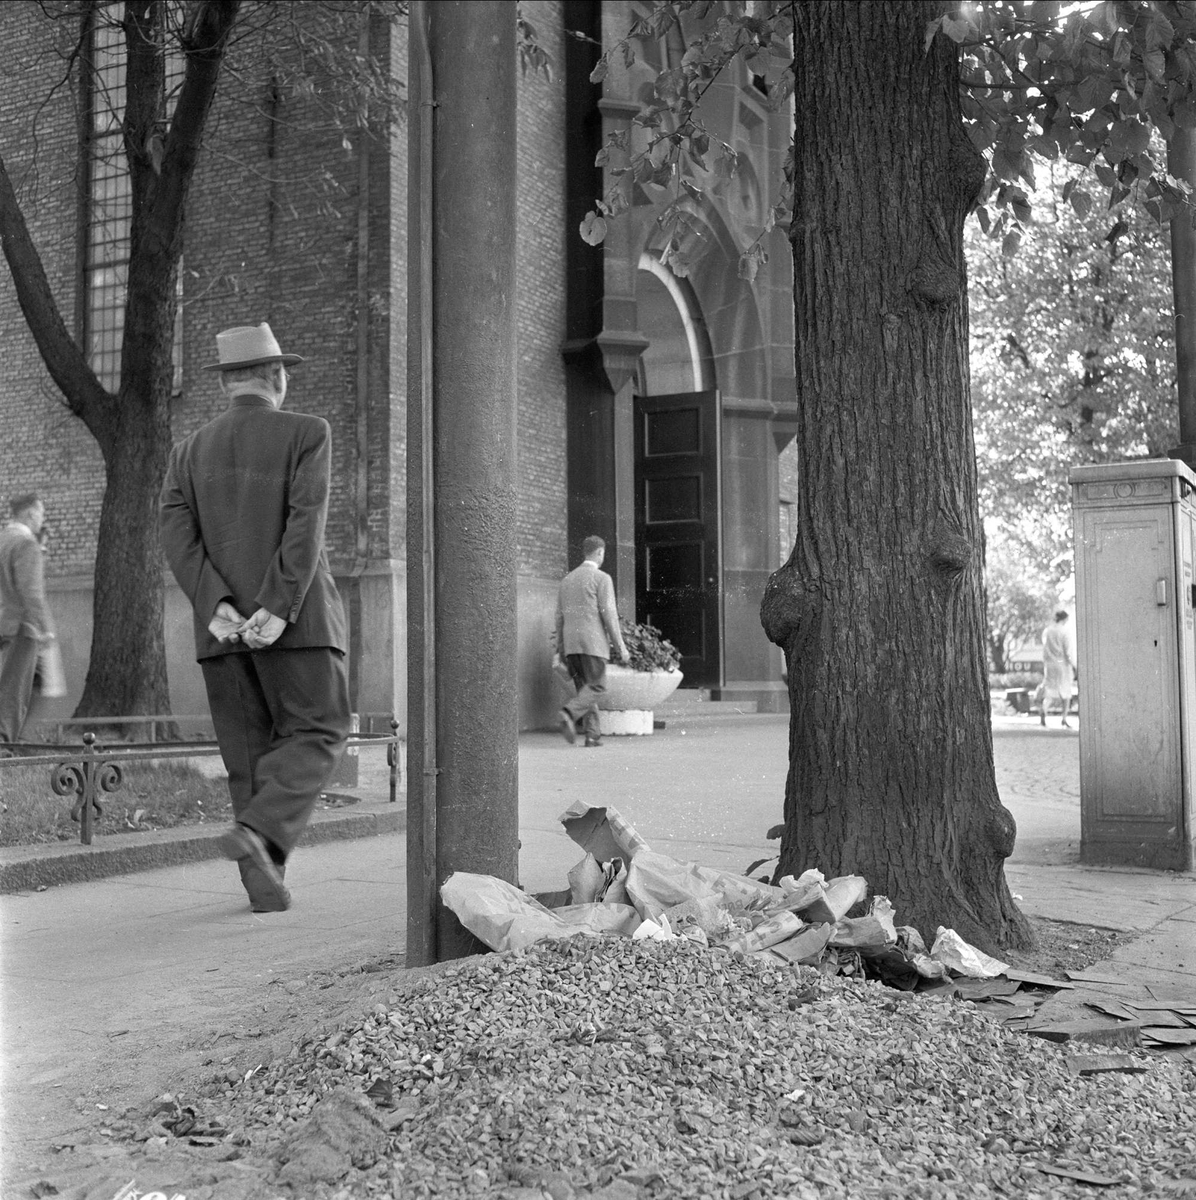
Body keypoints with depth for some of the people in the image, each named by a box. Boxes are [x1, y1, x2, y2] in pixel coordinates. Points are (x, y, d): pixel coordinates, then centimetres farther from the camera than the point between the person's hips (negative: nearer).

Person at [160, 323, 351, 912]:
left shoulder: (189, 450, 12)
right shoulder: (307, 433, -1)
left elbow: (177, 535, -3)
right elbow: (305, 525, -14)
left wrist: (217, 607, -12)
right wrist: (276, 610, -17)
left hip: (222, 624, 5)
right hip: (295, 618, -4)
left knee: (250, 752, 11)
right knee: (318, 733, 4)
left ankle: (266, 880, 8)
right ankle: (258, 830, -17)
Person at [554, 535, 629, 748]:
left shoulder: (567, 579, 16)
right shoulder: (602, 578, -4)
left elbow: (560, 617, 15)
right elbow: (609, 614, -11)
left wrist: (560, 649, 19)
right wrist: (620, 646, -7)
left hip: (570, 643, 6)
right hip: (592, 642, -6)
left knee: (585, 688, 10)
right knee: (596, 687, -4)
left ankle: (592, 734, 1)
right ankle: (568, 714, -27)